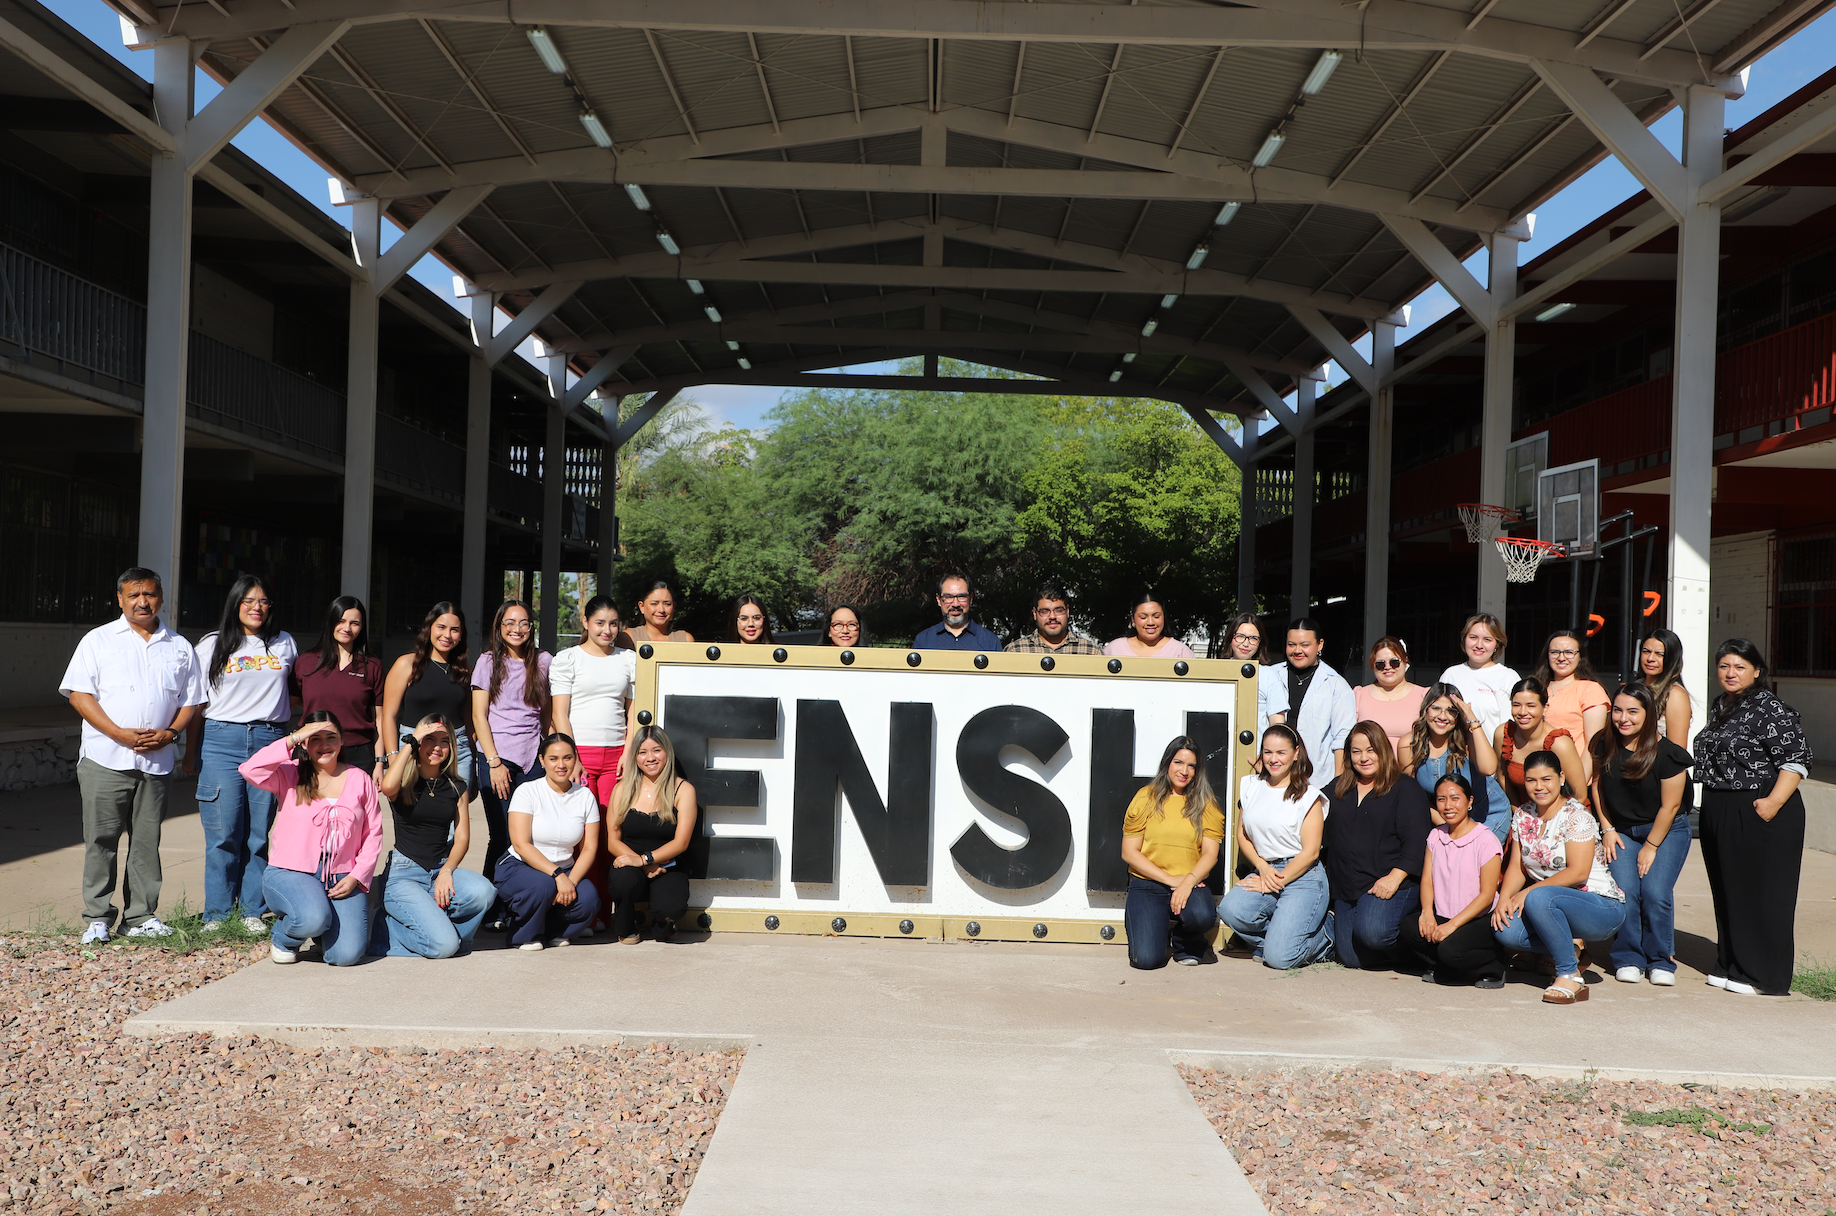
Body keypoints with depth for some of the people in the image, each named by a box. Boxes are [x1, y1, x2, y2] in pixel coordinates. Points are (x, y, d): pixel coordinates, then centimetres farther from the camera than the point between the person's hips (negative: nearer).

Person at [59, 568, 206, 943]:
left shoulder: (180, 648, 12)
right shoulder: (98, 640, 5)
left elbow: (191, 700, 13)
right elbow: (78, 693, -3)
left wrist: (170, 733, -6)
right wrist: (120, 734, -13)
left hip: (157, 761, 2)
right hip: (105, 760, -2)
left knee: (147, 841, 6)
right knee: (101, 839, -1)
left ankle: (142, 916, 14)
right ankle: (97, 918, 8)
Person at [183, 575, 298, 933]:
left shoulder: (285, 644, 13)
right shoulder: (212, 645, 7)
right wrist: (189, 754, 6)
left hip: (270, 742, 2)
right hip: (221, 740, -1)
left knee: (259, 832, 2)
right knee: (223, 832, -3)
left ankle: (253, 910, 10)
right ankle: (216, 913, 7)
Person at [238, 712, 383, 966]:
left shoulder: (359, 779, 9)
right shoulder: (290, 775, 2)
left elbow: (373, 834, 9)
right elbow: (250, 770, -19)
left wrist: (356, 877, -4)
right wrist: (292, 739, -17)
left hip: (342, 880, 2)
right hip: (290, 874, -2)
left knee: (347, 955, -16)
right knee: (314, 919, -34)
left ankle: (327, 932, 22)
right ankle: (282, 936, 5)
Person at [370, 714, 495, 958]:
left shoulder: (457, 788, 12)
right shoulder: (404, 783, 0)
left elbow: (462, 838, 6)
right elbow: (388, 787, -26)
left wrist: (446, 871, -13)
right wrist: (411, 742, -15)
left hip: (442, 869, 4)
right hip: (403, 874, -4)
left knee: (483, 891, -31)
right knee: (443, 946, -24)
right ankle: (388, 931, 6)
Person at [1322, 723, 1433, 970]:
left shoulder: (1406, 789, -1)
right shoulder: (1337, 789, 16)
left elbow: (1416, 841, -10)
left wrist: (1394, 878, -20)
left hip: (1389, 885, -6)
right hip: (1346, 889, 6)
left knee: (1372, 932, -30)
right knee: (1352, 958, 0)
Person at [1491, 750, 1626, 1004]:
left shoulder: (1576, 816, -12)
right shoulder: (1522, 816, 7)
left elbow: (1578, 873, -20)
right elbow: (1516, 867, 4)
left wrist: (1528, 892, -22)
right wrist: (1504, 899, -15)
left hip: (1602, 908, -6)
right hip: (1554, 907, 6)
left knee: (1538, 898, -35)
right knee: (1505, 930, -21)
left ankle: (1570, 976, -19)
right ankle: (1571, 955, 4)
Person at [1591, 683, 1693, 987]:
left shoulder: (1666, 753, -19)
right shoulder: (1605, 745, -6)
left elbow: (1670, 806, -14)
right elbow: (1597, 785, 9)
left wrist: (1651, 846, -10)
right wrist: (1607, 828, 4)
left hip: (1666, 831, -3)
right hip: (1620, 830, 3)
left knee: (1655, 892, -16)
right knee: (1624, 891, -13)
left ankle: (1661, 962, 1)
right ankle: (1628, 959, 0)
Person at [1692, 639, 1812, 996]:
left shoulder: (1770, 708, -12)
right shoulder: (1720, 706, 14)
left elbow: (1796, 759, -17)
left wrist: (1774, 802, -25)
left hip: (1760, 814, -8)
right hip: (1718, 814, 8)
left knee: (1761, 894, -1)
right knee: (1727, 891, 13)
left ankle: (1764, 976, 7)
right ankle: (1730, 966, 24)